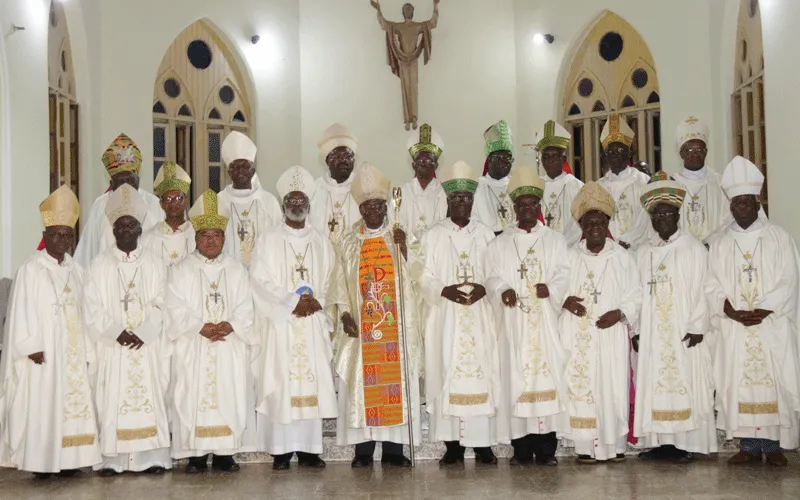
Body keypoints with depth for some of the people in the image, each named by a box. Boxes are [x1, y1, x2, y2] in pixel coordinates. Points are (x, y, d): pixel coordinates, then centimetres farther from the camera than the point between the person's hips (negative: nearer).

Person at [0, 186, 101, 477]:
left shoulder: (75, 270, 12)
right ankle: (39, 461, 1)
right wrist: (31, 346, -15)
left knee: (72, 402, 4)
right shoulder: (31, 268, -4)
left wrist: (85, 348, 7)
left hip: (71, 350, 5)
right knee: (41, 404, -4)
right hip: (43, 351, -5)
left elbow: (82, 310, 12)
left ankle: (66, 459, 10)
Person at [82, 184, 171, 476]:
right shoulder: (100, 266, 6)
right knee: (112, 400, -2)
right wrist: (117, 333, -12)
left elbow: (161, 305, 2)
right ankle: (113, 459, 3)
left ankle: (153, 457, 3)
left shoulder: (155, 265, 7)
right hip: (112, 346, 0)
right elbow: (93, 308, 0)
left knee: (150, 397, -2)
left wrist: (143, 334, -12)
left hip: (148, 345, 0)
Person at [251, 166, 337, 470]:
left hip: (313, 324, 3)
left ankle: (308, 449, 3)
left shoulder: (321, 242, 14)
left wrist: (315, 301, -9)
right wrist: (293, 302, -11)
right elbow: (260, 280, -4)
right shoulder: (269, 240, 5)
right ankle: (281, 450, -2)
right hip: (280, 322, -2)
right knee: (281, 383, -6)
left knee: (312, 382, -2)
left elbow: (329, 281, 11)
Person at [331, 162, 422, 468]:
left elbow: (415, 273, -1)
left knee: (396, 379, -4)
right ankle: (363, 451, 1)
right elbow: (341, 282, 8)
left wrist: (404, 247, -15)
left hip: (396, 324, 0)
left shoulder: (399, 237, 10)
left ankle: (393, 449, 1)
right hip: (361, 325, 0)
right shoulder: (350, 243, 12)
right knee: (362, 381, -3)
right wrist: (345, 313, -5)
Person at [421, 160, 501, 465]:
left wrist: (485, 288, -14)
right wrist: (444, 291, -18)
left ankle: (482, 444, 4)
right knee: (447, 374, -3)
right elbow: (425, 278, 1)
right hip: (446, 318, -1)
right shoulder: (433, 236, 7)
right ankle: (452, 444, 2)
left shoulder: (486, 235, 10)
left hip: (480, 318, 1)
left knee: (482, 373, -3)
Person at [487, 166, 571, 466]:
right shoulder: (501, 243, 13)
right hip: (514, 323, 0)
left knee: (548, 372, -5)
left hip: (546, 321, 0)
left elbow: (563, 275, 4)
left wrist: (551, 288, -18)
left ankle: (546, 449, 0)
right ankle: (522, 449, 1)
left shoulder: (555, 241, 14)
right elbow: (493, 277, 3)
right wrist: (503, 290, -19)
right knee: (517, 377, -4)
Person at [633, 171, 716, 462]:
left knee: (685, 382, -5)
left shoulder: (694, 249, 1)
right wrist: (636, 330, 4)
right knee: (655, 384, 2)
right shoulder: (644, 253, 13)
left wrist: (697, 327, -12)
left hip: (684, 332, -4)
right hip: (652, 332, 4)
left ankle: (687, 444, -1)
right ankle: (661, 442, 6)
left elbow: (700, 289, -5)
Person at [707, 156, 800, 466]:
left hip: (773, 326, -2)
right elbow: (714, 287, 4)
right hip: (734, 328, 2)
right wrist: (733, 312, -13)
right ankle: (749, 445, 7)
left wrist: (763, 311, -14)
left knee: (774, 382, -2)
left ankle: (773, 444, 7)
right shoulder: (721, 244, 9)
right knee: (739, 384, 0)